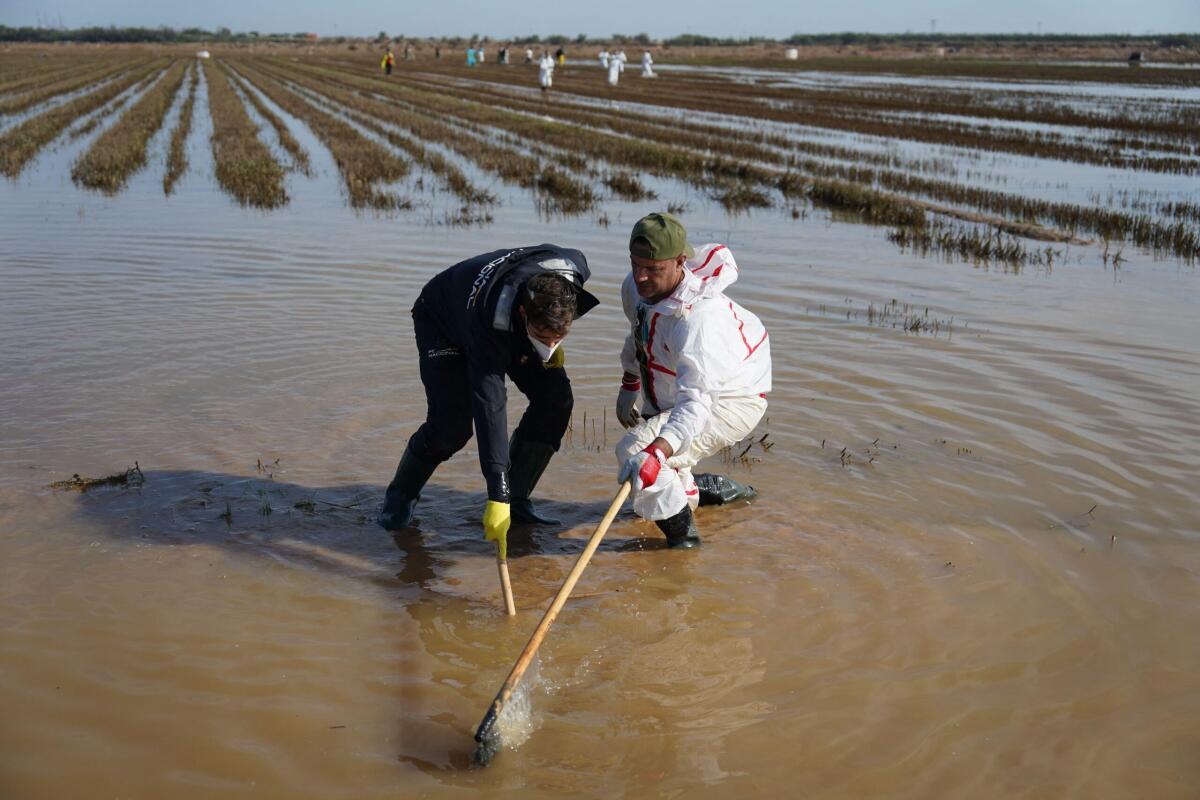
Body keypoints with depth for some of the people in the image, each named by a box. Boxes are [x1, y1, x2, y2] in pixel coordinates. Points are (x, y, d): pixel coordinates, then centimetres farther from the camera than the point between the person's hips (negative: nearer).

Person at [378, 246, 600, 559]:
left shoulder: (573, 268, -33)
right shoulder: (490, 322, -47)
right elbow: (490, 407, -48)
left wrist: (552, 344, -9)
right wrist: (497, 495, -50)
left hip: (511, 327, 6)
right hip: (442, 322, -6)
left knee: (556, 398, -12)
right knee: (451, 422, -22)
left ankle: (517, 498, 1)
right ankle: (400, 497, 6)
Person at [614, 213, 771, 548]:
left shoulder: (698, 317, -39)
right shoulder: (635, 287, -13)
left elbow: (696, 401, -51)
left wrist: (657, 451, -64)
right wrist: (630, 384, 21)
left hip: (731, 403, -9)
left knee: (635, 451, -27)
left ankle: (682, 531, -9)